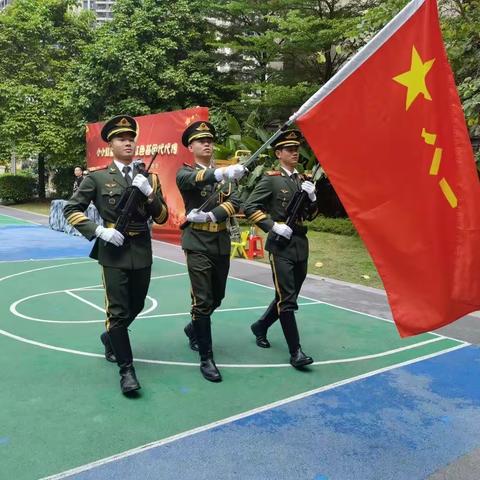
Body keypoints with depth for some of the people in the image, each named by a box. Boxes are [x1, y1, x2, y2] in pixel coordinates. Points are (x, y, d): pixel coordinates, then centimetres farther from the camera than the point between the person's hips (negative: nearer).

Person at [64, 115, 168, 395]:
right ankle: (127, 369, 10)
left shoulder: (149, 178, 7)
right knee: (118, 311, -4)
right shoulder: (97, 177, -1)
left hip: (142, 251, 4)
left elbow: (162, 218, 3)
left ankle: (110, 338, 46)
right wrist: (99, 231, -14)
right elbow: (71, 210, -1)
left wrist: (149, 194, -14)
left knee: (136, 307, 17)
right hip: (114, 251, -4)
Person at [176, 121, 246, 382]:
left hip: (222, 244, 6)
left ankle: (193, 329, 42)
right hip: (198, 245, -5)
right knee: (202, 301, -7)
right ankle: (206, 358, 4)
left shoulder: (225, 174, 13)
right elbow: (192, 179, -27)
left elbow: (235, 202, -2)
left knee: (217, 298, 16)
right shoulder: (185, 172, -2)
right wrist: (220, 173, -46)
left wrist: (210, 215, -20)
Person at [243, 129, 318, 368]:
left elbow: (311, 215, 17)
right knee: (287, 299, -5)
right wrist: (273, 226, -15)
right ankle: (295, 351, 2)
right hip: (281, 245, -7)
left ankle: (260, 326, 36)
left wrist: (312, 197, -2)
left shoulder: (303, 180, 13)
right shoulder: (271, 179, -5)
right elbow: (249, 207, -9)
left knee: (288, 296, 15)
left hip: (301, 245, 7)